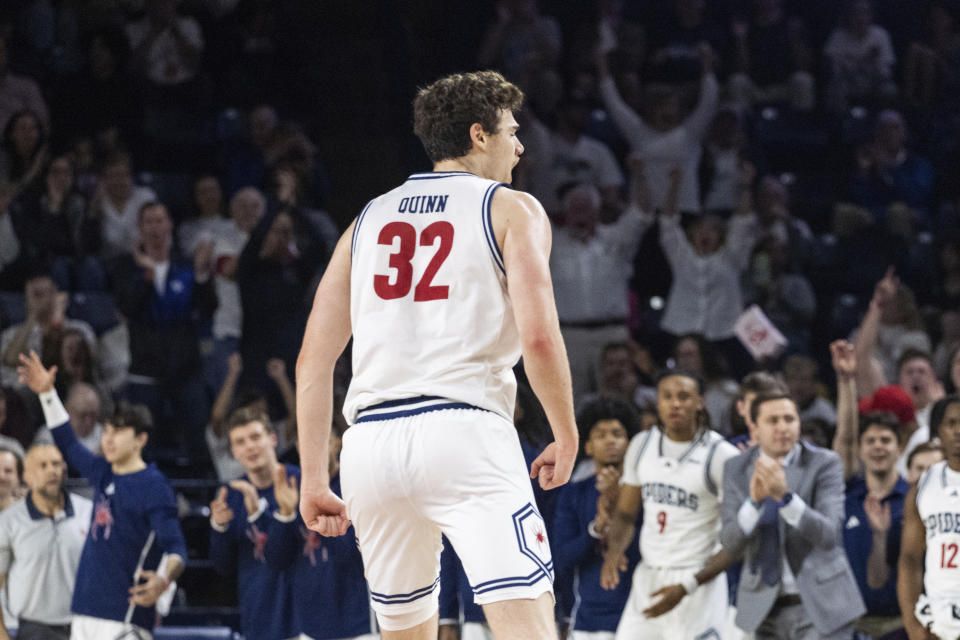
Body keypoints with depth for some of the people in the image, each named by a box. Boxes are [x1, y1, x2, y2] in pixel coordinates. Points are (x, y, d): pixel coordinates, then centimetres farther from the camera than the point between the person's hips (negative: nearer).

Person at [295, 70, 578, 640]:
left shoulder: (369, 220, 21)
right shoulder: (512, 210, 7)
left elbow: (313, 360, 15)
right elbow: (539, 337, -7)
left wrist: (314, 479, 17)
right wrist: (567, 436, 7)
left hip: (370, 443, 5)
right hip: (463, 433, -5)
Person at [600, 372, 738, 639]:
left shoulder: (722, 455, -9)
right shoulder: (641, 445, 8)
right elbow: (624, 514, 17)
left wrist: (686, 586, -18)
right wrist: (614, 549, -7)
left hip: (697, 583, -5)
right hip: (647, 579, 6)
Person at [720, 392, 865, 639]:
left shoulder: (824, 464, -7)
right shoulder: (736, 469, 2)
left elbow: (829, 535, -19)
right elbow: (730, 544, -5)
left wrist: (784, 497, -33)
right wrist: (754, 501, -24)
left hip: (818, 604, -4)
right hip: (766, 607, 4)